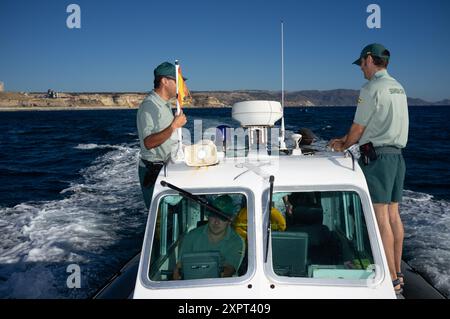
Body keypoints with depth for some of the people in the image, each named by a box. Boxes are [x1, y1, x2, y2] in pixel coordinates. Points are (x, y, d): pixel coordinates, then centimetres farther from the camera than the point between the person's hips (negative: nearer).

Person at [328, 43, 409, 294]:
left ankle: (391, 279, -3)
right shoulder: (398, 88, 17)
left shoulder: (372, 88, -11)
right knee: (393, 214, 11)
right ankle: (397, 273, 17)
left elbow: (359, 127, -7)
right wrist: (344, 140, 25)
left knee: (380, 217, -6)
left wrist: (343, 146, 12)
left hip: (377, 156, -9)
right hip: (397, 155, 9)